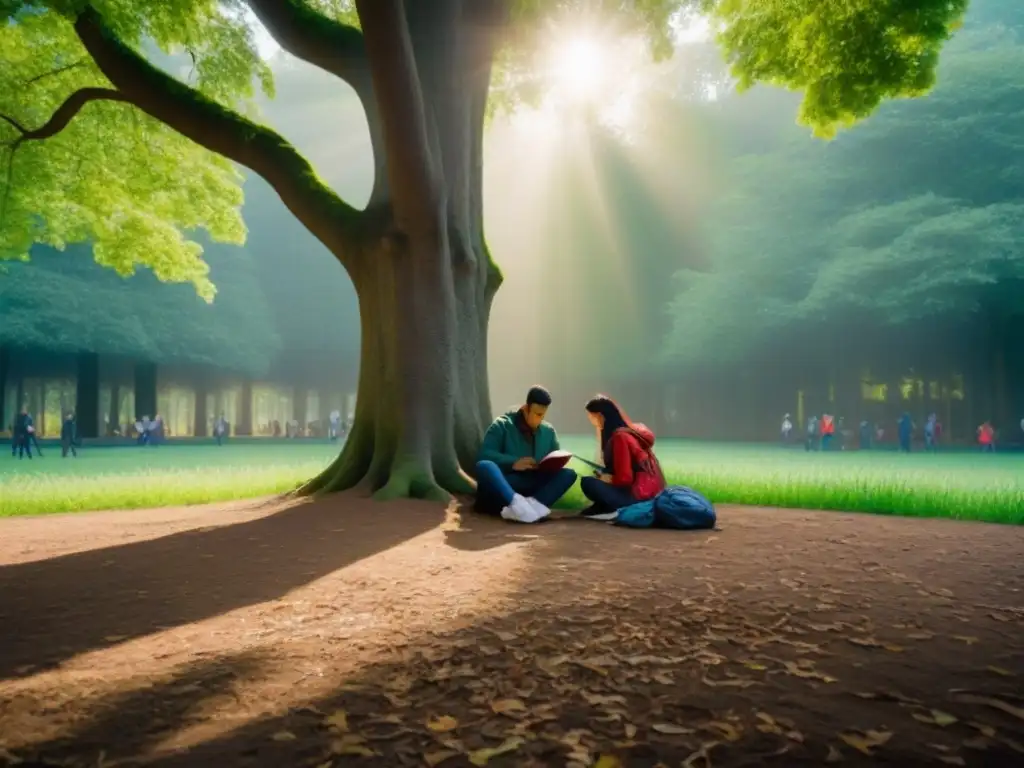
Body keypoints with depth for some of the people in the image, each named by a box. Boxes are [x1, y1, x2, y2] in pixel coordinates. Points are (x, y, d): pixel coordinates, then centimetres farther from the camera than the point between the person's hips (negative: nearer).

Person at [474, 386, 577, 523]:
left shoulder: (548, 431, 13)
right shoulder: (502, 425, -1)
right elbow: (484, 454, -11)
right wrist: (513, 462, -25)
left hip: (532, 488, 4)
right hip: (503, 486, -3)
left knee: (568, 474, -19)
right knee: (484, 466, -33)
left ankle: (533, 504, -45)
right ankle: (516, 503, -57)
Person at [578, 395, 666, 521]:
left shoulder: (620, 436, -17)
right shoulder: (628, 431, 10)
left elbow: (624, 478, -18)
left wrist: (606, 480, -2)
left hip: (639, 494, -10)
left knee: (587, 483, -15)